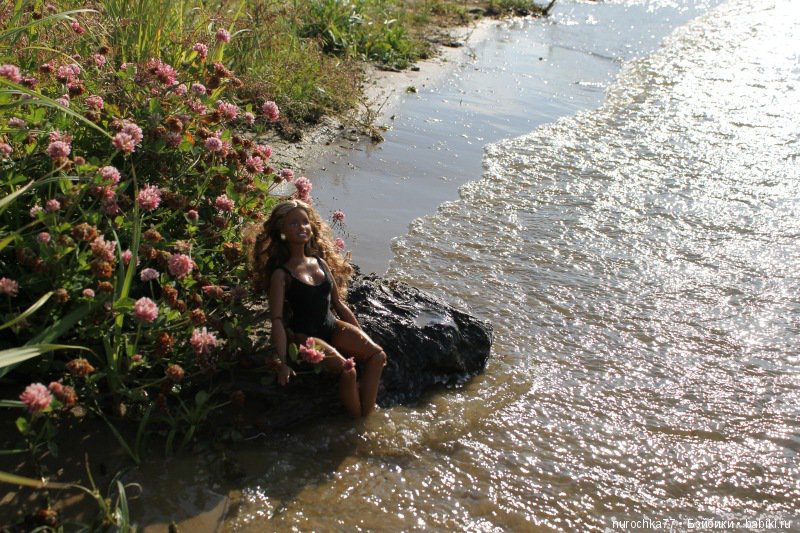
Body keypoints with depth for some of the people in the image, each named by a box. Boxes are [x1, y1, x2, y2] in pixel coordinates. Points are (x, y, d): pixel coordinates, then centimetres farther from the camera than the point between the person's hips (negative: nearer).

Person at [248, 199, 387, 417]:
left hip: (332, 326, 7)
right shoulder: (281, 274, -8)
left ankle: (367, 416, -12)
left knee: (377, 354, -16)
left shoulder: (321, 262, 10)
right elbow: (277, 319, -14)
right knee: (348, 370, -28)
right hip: (304, 335, -6)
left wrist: (361, 335, 14)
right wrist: (283, 363, -23)